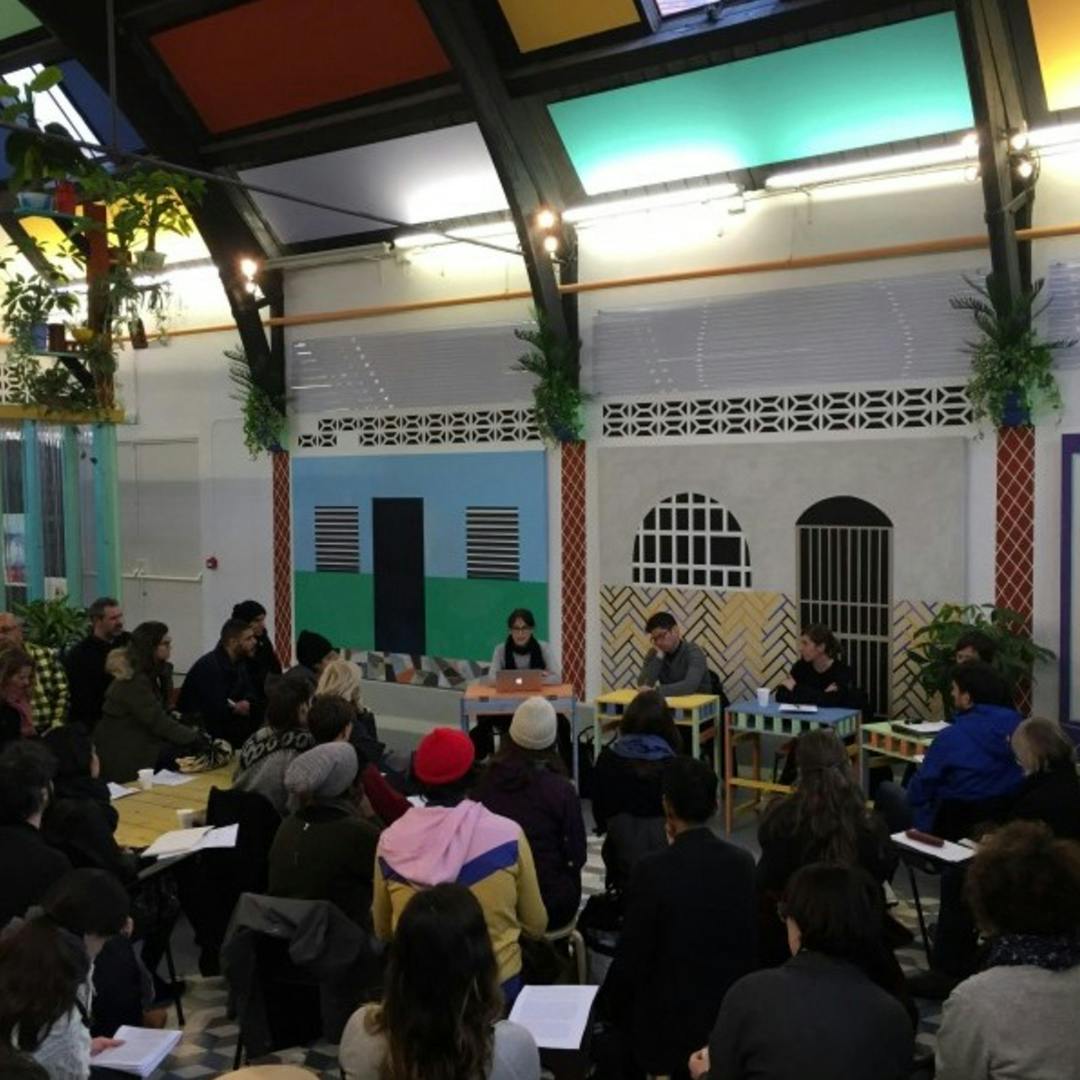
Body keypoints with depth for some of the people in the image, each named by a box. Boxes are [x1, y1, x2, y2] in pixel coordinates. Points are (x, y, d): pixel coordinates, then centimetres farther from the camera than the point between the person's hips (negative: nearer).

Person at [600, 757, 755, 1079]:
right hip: (730, 1015, 5)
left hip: (668, 1023, -5)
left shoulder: (652, 870, -21)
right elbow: (747, 943, 4)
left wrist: (607, 1003, 2)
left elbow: (631, 957, -13)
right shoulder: (743, 862, -8)